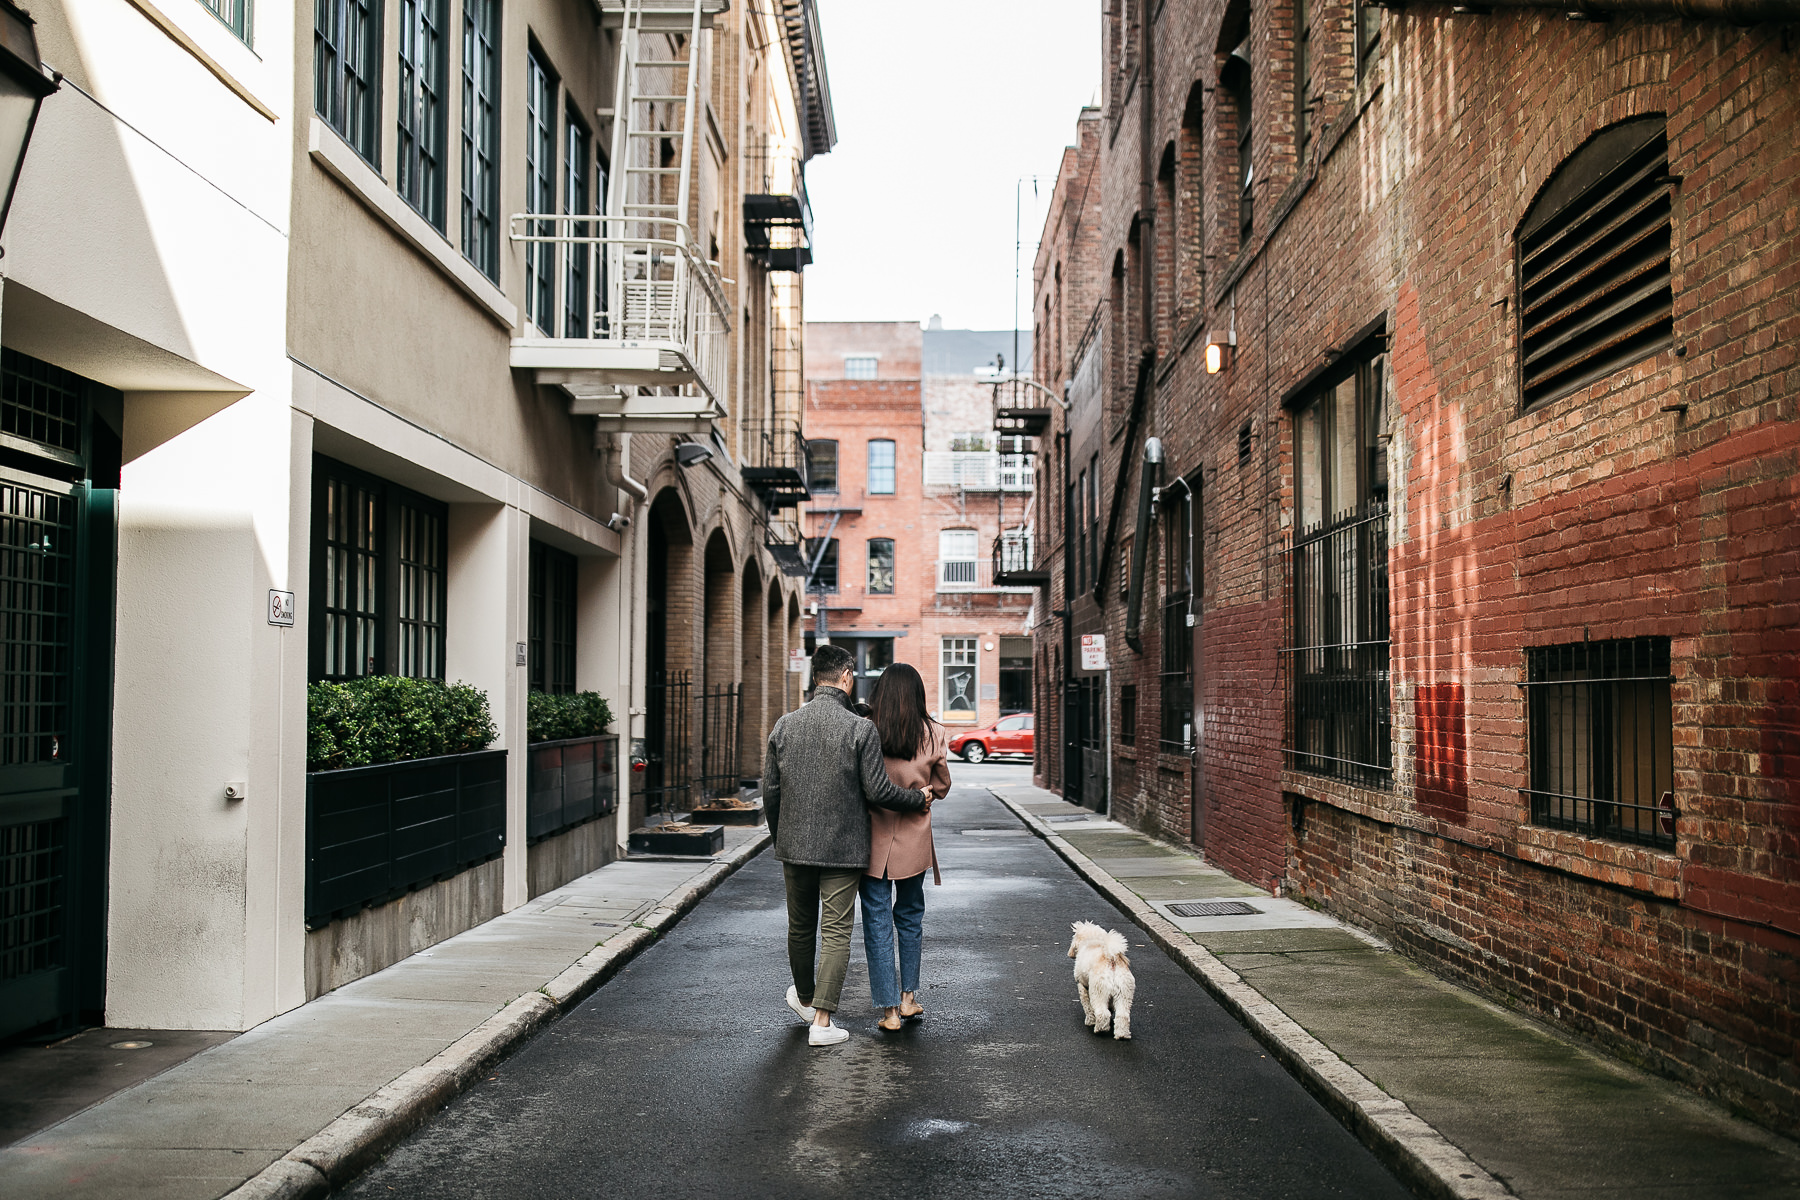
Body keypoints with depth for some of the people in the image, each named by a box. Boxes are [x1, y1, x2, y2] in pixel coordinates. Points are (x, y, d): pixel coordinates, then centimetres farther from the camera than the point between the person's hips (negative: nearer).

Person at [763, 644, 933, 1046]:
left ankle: (804, 997, 40)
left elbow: (770, 791, 5)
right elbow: (878, 791, -14)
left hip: (795, 845, 4)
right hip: (843, 847, -4)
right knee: (836, 931, 2)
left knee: (800, 926, 19)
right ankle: (822, 1020, 1)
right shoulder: (860, 728, -13)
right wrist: (919, 799, 4)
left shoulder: (784, 725, 0)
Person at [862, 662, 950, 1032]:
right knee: (910, 916, 21)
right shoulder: (934, 735, -7)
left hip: (875, 838, -2)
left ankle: (890, 1010, 8)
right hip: (914, 838, 2)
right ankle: (908, 997, 28)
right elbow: (941, 787, 4)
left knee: (877, 921, 6)